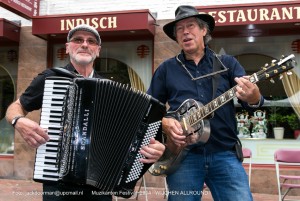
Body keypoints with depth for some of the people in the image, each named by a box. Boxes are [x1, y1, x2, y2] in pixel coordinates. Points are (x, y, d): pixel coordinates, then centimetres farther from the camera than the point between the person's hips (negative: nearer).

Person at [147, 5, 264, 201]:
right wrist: (164, 123, -8)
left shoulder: (227, 63, 9)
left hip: (225, 154, 0)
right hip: (183, 155, 0)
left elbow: (256, 100, 0)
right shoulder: (166, 68, 10)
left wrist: (252, 95, -24)